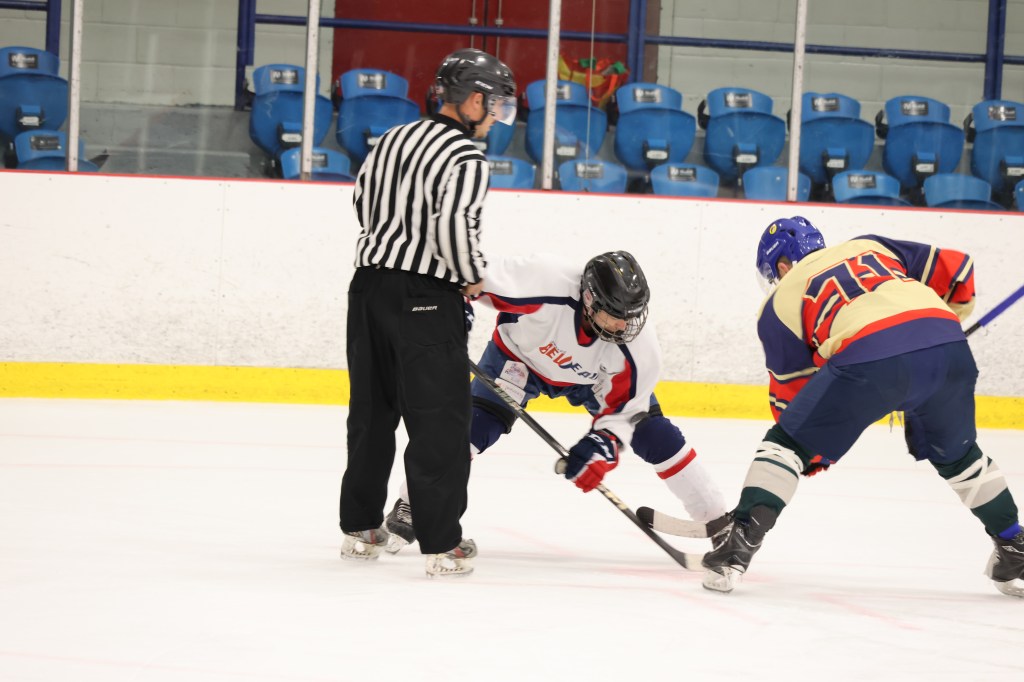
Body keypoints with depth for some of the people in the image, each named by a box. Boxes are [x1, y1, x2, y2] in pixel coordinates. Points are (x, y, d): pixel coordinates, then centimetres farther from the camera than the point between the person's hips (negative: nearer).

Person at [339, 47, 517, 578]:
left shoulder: (393, 140, 12)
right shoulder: (466, 159, -13)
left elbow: (362, 200, 22)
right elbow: (454, 226, -26)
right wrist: (472, 276, -9)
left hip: (370, 284, 8)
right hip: (425, 299, -8)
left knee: (371, 413, 17)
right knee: (440, 422, -2)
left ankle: (360, 529, 25)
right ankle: (442, 545, -3)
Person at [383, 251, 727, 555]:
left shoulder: (639, 345, -32)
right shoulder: (544, 281, -43)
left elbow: (622, 407, -20)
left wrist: (600, 445, -31)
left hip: (591, 378, 2)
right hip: (520, 354, -2)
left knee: (655, 434, -6)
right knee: (475, 421, -21)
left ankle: (717, 521, 10)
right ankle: (410, 508, -9)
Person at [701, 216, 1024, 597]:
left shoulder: (782, 299, 25)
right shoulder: (872, 247, 34)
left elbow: (791, 390, 26)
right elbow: (955, 268, 27)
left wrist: (815, 453, 39)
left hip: (870, 358, -4)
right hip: (947, 346, 4)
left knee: (786, 443, 11)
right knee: (957, 454, 30)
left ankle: (740, 542, -1)